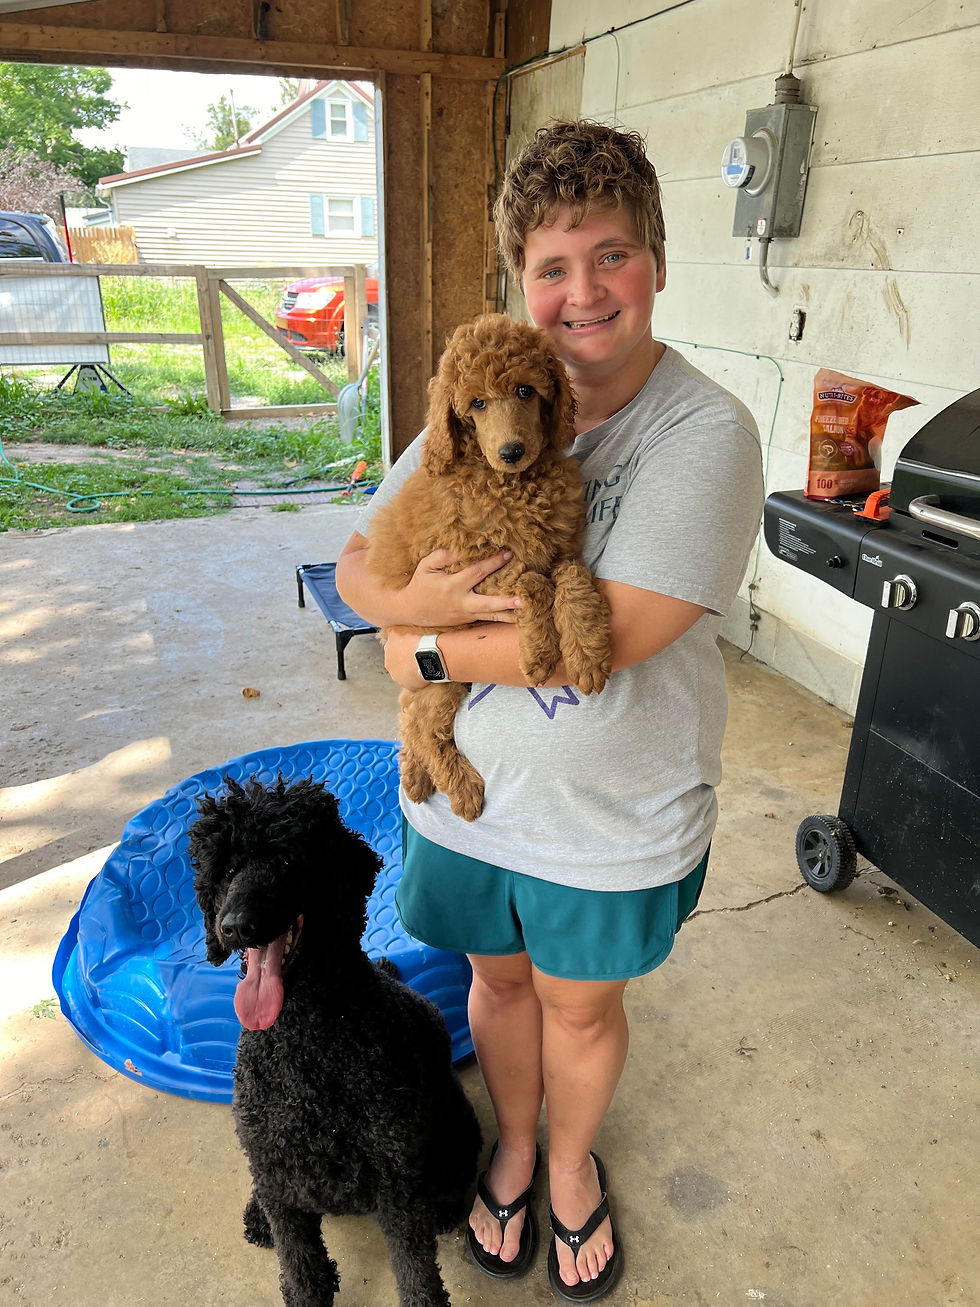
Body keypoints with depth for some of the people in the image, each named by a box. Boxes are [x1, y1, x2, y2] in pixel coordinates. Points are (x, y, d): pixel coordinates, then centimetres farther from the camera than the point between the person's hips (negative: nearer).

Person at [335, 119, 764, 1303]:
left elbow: (609, 638, -27)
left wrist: (428, 651, -19)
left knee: (581, 1005, 21)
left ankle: (571, 1163, 54)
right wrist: (412, 595, -24)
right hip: (466, 788, 4)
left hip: (614, 815, -3)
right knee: (500, 980, 25)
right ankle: (511, 1148, 55)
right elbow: (356, 563, -1)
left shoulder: (704, 432, -19)